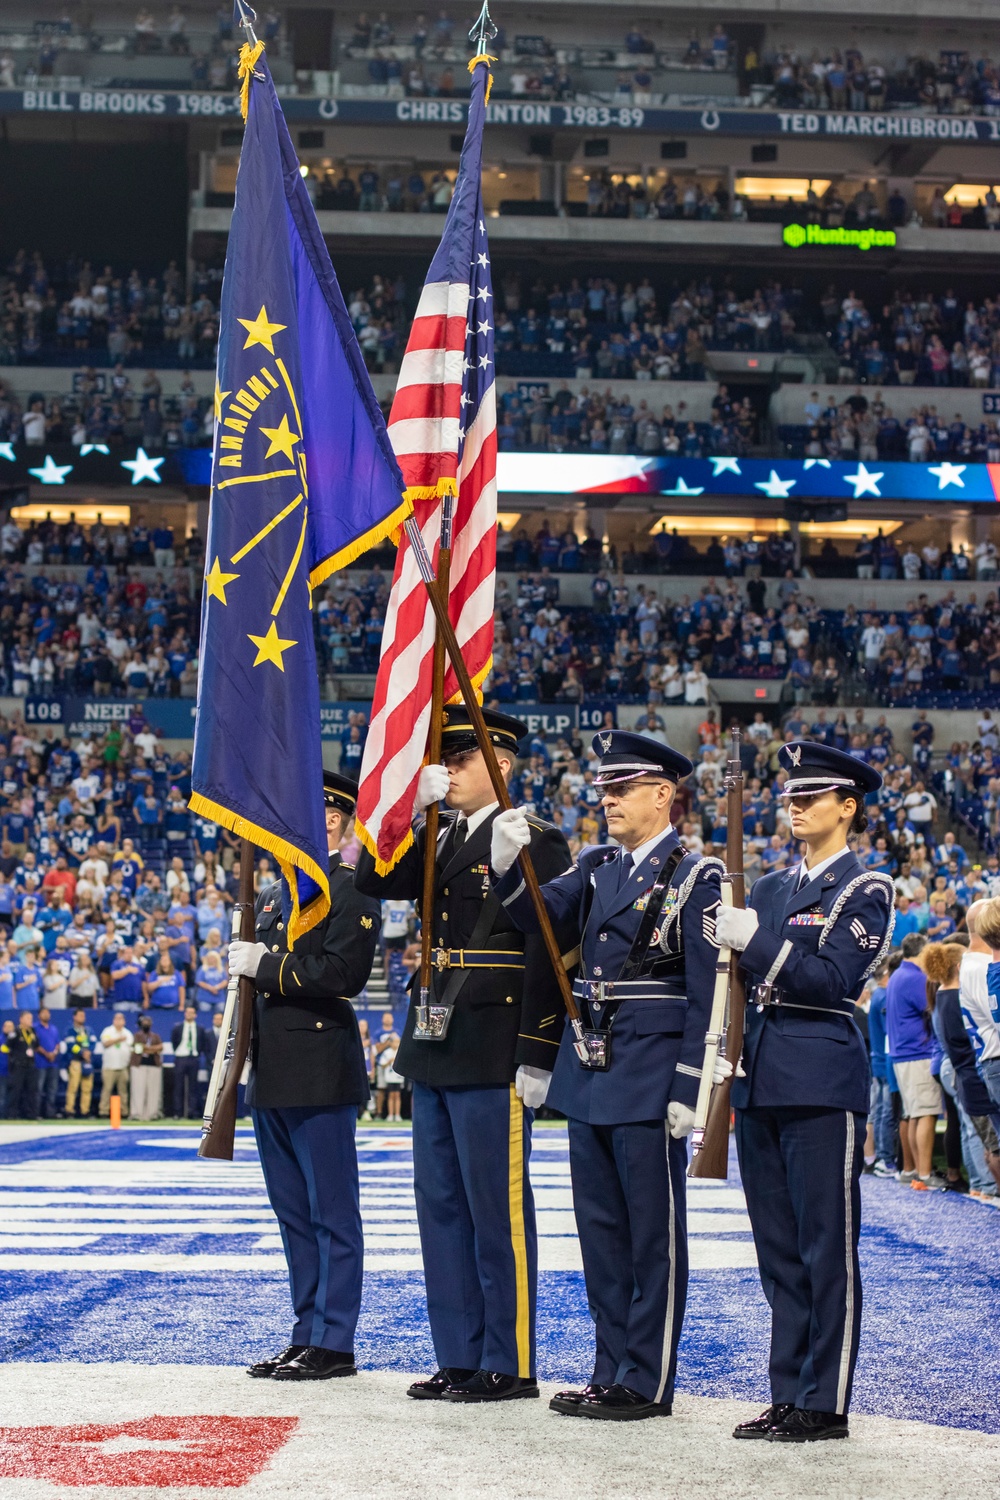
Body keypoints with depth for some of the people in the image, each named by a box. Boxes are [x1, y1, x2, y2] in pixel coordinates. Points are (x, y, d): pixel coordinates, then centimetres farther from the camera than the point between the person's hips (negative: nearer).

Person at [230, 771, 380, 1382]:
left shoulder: (352, 891, -7)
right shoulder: (274, 895, 20)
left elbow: (345, 973, -20)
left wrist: (268, 966, -16)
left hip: (322, 1076, -9)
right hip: (274, 1076, 9)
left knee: (332, 1215, -3)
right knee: (295, 1215, 12)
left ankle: (334, 1343, 1)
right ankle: (307, 1337, 19)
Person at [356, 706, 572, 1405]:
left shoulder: (536, 842, -9)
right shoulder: (441, 841, 16)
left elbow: (549, 954, -13)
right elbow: (374, 882, 6)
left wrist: (536, 1058, -17)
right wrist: (407, 805, -4)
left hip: (495, 1054, -8)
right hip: (436, 1052, 9)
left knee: (497, 1209, -3)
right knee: (441, 1205, 11)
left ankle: (510, 1365, 5)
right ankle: (459, 1358, 19)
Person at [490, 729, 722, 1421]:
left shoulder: (694, 875, -7)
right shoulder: (597, 866, 13)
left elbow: (705, 993, -9)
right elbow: (539, 914, -2)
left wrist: (688, 1090, -14)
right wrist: (506, 864, -20)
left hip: (651, 1068, -7)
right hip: (589, 1068, 7)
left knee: (653, 1229, -1)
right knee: (600, 1227, 11)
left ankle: (648, 1382, 5)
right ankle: (612, 1371, 20)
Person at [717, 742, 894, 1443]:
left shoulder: (864, 890, -3)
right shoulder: (772, 887, 18)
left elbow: (834, 981, -14)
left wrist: (758, 941, -19)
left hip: (822, 1083, -7)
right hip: (762, 1081, 7)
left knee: (826, 1247, -4)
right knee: (779, 1248, 10)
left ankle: (826, 1403, 1)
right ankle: (788, 1396, 16)